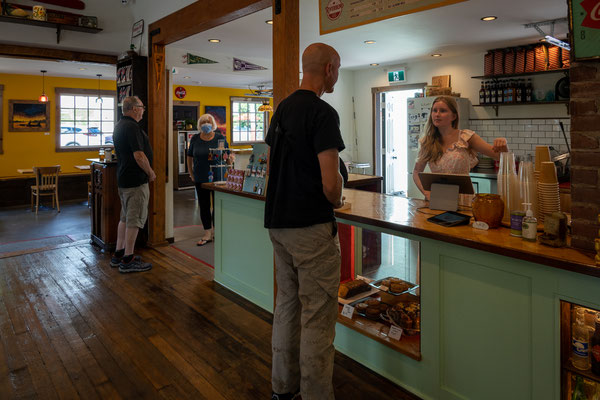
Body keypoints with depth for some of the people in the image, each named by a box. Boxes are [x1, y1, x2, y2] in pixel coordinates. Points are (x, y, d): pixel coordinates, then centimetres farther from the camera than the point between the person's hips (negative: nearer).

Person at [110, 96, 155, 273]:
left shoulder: (119, 126, 15)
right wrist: (151, 172, -9)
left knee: (125, 217, 17)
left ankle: (118, 254, 24)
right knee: (135, 220, -4)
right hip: (136, 180, -11)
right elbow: (139, 155, -23)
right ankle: (128, 260, 1)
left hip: (123, 179, 11)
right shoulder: (132, 127, -18)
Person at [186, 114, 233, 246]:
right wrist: (191, 174, 7)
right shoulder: (195, 139, 4)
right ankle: (207, 233, 17)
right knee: (203, 205, 7)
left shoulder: (220, 138, -2)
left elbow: (229, 158, 1)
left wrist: (229, 158, -22)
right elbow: (190, 157, 13)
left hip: (217, 177, -2)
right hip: (200, 179, 2)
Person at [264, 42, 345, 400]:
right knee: (318, 316, 1)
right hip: (311, 226, -9)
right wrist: (337, 201, 0)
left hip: (278, 222, 9)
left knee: (287, 306, 18)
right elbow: (330, 182, -21)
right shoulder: (323, 113, -15)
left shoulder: (282, 109, 12)